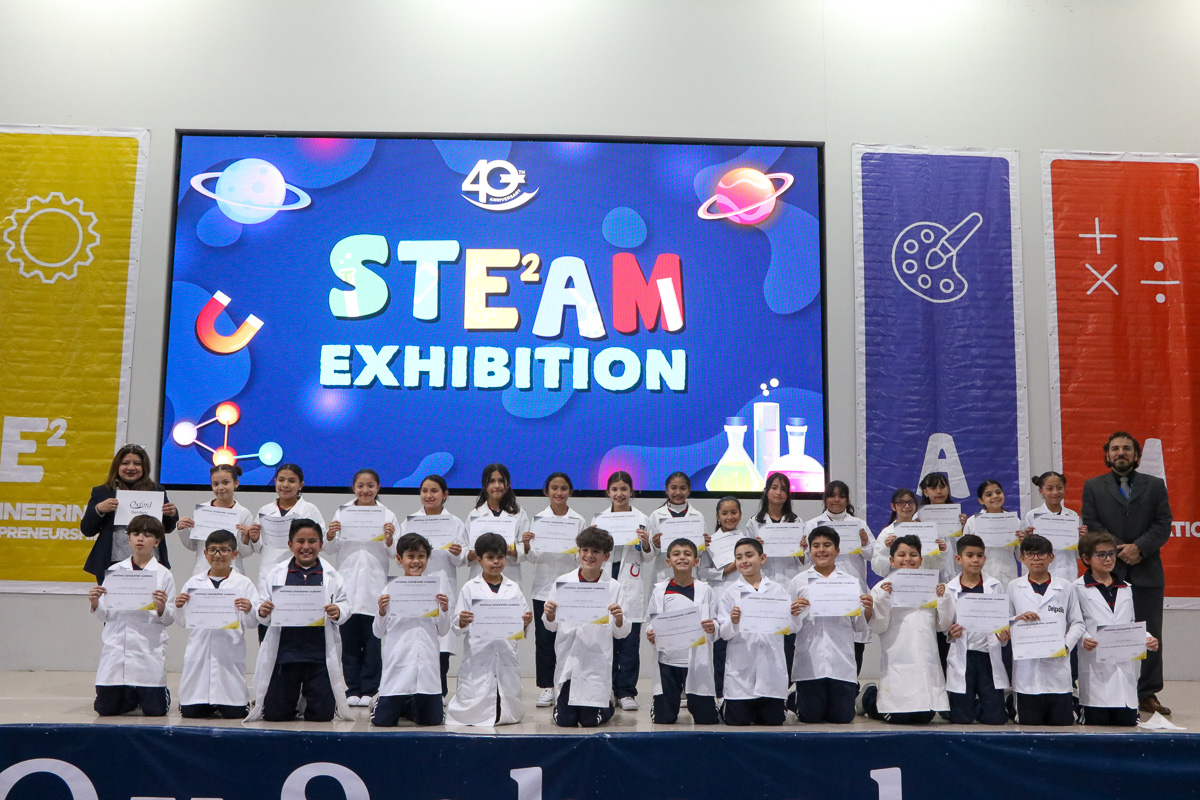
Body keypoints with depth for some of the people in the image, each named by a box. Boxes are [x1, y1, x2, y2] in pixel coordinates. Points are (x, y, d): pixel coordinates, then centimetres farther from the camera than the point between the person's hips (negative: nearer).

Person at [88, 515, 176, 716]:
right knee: (105, 708, 3)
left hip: (149, 649, -2)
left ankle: (161, 693, 30)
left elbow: (169, 620, 0)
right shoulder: (114, 571, 7)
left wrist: (162, 609, -21)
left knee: (154, 710, -4)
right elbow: (105, 615, 8)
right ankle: (131, 695, 33)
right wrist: (95, 604, -12)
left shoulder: (163, 575, 1)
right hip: (116, 645, 2)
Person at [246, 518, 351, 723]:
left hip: (319, 654, 0)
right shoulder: (275, 574, 6)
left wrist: (338, 612, -20)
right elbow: (265, 619, 6)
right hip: (284, 651, 1)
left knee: (321, 714, 1)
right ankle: (293, 698, 37)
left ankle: (310, 698, 35)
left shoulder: (331, 576, 5)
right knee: (275, 714, 4)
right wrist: (262, 612, -16)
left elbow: (344, 605, 2)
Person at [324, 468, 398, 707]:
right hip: (348, 584, 1)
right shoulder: (342, 512, 9)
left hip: (374, 586, -1)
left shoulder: (387, 515, 6)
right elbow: (330, 550, 9)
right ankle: (353, 689, 12)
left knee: (373, 641, -2)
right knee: (349, 640, 2)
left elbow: (393, 554, 4)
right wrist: (330, 535, -10)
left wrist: (389, 539, -15)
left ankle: (369, 690, 7)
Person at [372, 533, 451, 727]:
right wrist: (381, 612, -15)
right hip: (397, 662, -1)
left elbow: (442, 631, 8)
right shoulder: (390, 591, 1)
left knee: (432, 720, 5)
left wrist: (445, 609, -10)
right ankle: (385, 703, 32)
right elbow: (379, 633, 4)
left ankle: (409, 708, 35)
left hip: (426, 663, 2)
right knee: (382, 721, -1)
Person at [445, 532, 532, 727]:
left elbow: (521, 630, 10)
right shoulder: (469, 588, 3)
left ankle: (499, 714, 33)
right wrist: (461, 622, -20)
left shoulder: (513, 588, 10)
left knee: (509, 714, 4)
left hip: (506, 658, 2)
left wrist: (525, 623, -11)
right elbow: (457, 629, 1)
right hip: (477, 658, -2)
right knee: (472, 712, -2)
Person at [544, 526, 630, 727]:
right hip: (567, 659, 1)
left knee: (590, 720, 1)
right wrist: (549, 615, -15)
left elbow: (621, 633, 0)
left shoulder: (614, 587, 0)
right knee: (565, 720, 2)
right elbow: (552, 626, 7)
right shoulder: (563, 582, 1)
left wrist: (619, 619, -21)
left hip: (597, 660, -1)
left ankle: (606, 704, 32)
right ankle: (562, 704, 35)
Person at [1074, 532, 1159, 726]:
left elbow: (1132, 624, 19)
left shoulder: (1126, 589, 17)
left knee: (1127, 721, 2)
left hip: (1125, 667, 4)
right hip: (1096, 668, -4)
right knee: (1097, 722, -2)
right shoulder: (1078, 589, 1)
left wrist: (1148, 640, 2)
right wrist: (1083, 639, -21)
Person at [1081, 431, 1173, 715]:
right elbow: (1091, 525, -1)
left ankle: (1147, 694, 10)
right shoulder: (1093, 487, 8)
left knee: (1150, 636, 3)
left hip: (1147, 573, 1)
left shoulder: (1155, 485, 10)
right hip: (1108, 572, -1)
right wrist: (1119, 550, -11)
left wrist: (1138, 548, -13)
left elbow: (1163, 524, 1)